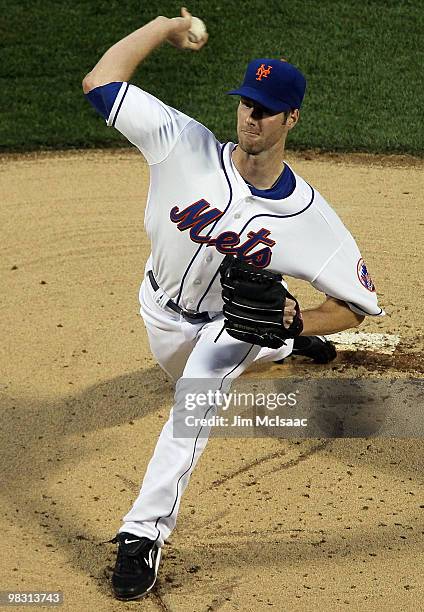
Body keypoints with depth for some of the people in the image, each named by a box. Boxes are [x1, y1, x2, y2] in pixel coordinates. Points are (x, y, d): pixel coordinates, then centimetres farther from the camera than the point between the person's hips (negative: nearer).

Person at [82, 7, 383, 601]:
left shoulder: (309, 217, -32)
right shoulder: (187, 148, -32)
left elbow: (359, 303, -21)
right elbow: (100, 82, -34)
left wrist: (297, 320, -39)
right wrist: (167, 26, -25)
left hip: (233, 321, -3)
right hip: (163, 309, 4)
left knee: (196, 396, -33)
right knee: (192, 382, 33)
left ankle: (144, 533, -24)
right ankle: (280, 348, 65)